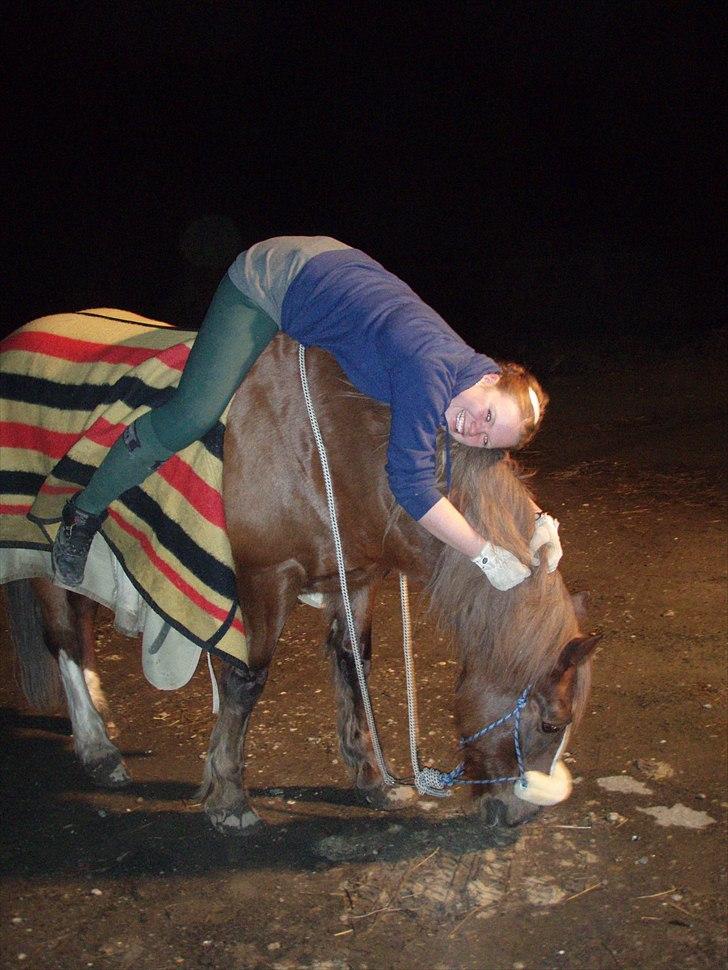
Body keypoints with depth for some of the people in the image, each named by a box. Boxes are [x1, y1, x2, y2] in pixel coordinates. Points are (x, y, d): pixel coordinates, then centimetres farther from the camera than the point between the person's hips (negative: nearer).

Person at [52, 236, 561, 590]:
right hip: (272, 278, -8)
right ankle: (85, 512, 0)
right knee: (197, 412, -18)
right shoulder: (434, 367, -36)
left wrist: (540, 520, -10)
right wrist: (486, 554, -30)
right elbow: (411, 483, -35)